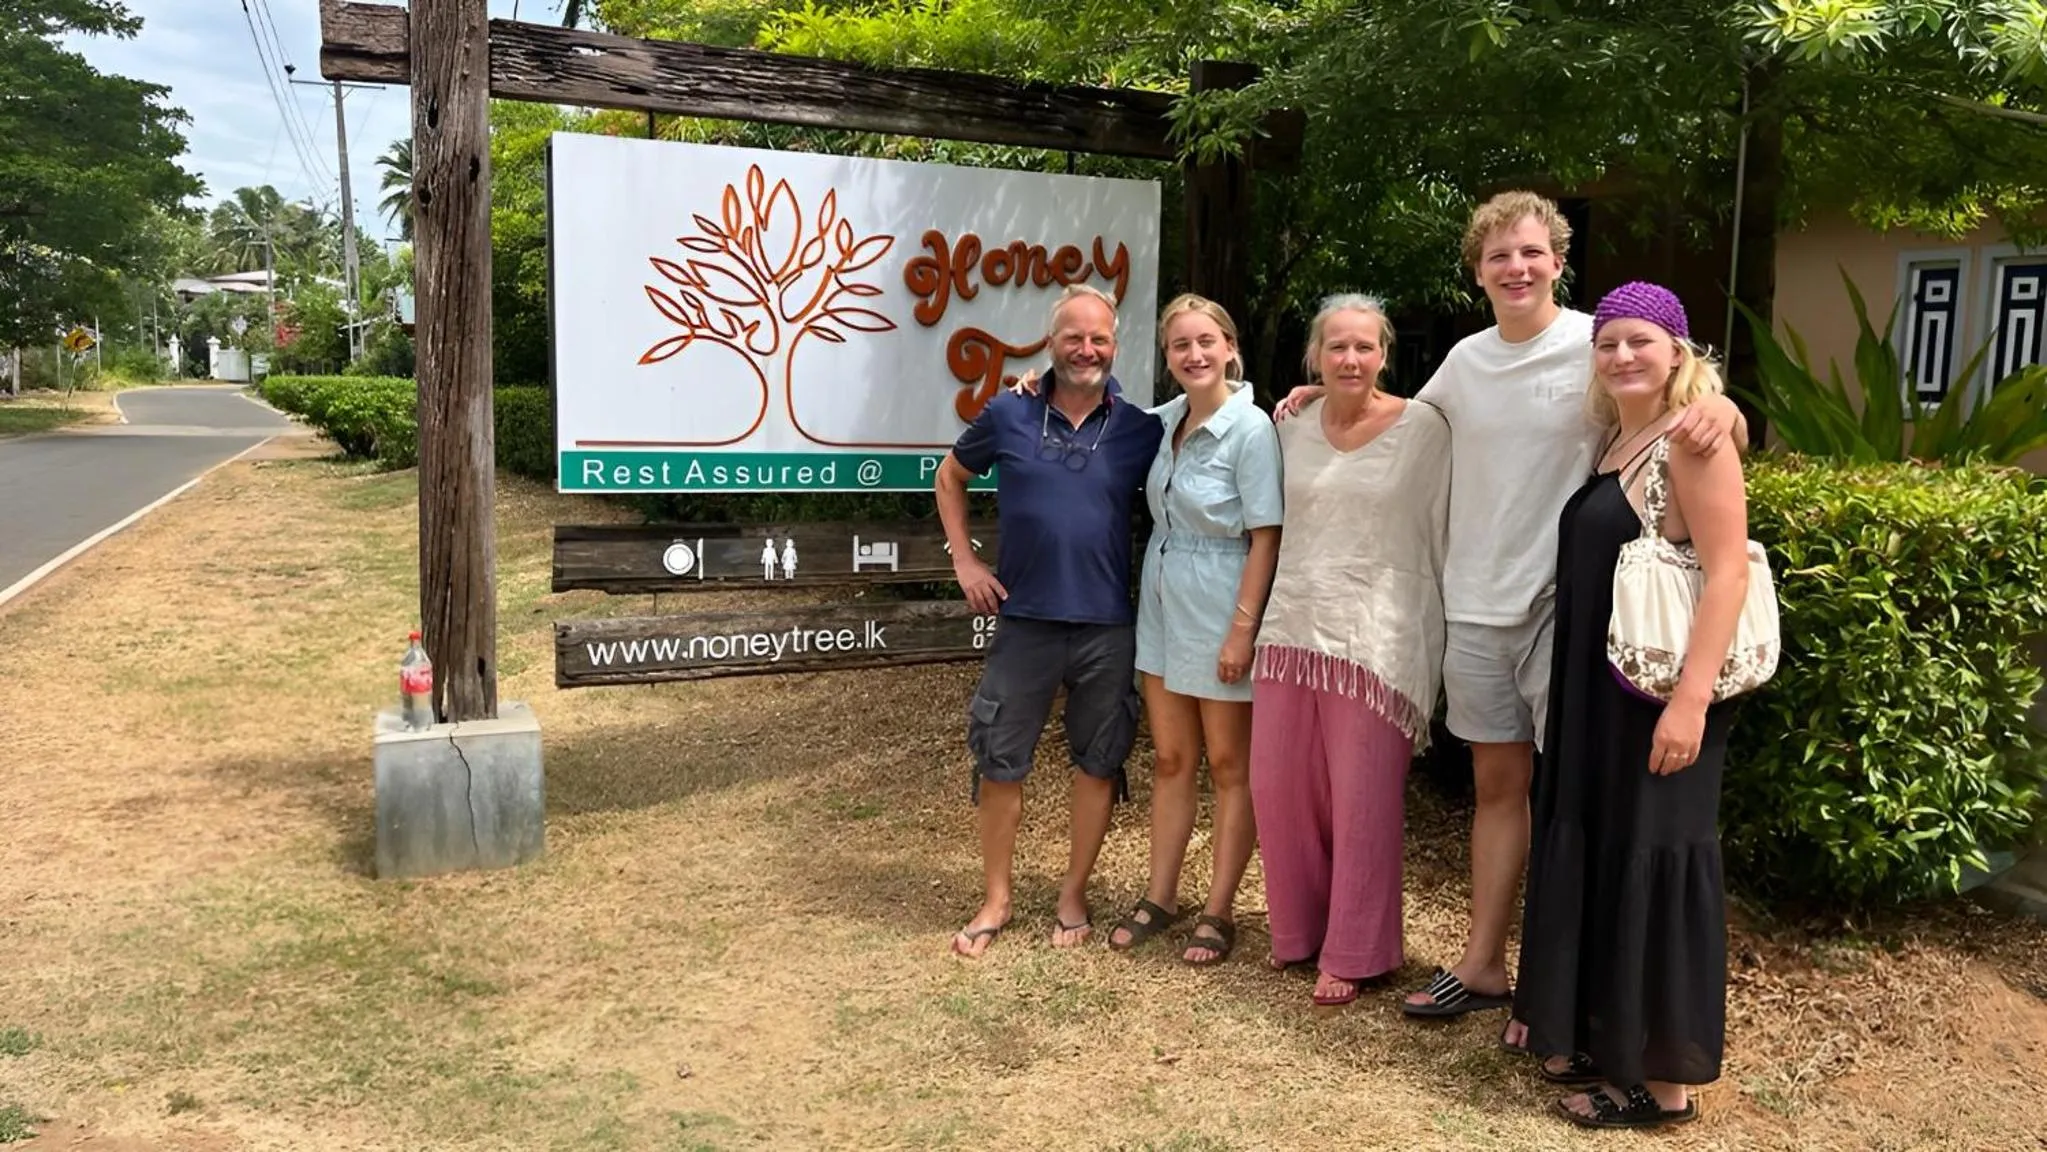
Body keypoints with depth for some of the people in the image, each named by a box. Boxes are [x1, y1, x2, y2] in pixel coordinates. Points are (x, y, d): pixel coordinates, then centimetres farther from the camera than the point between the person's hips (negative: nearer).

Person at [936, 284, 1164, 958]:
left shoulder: (1141, 430, 0)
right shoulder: (1008, 416, 0)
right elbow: (950, 477, 15)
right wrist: (963, 559, 6)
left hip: (1107, 625, 0)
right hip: (1024, 618, 0)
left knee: (1098, 763, 9)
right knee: (1000, 761, 5)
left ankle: (1073, 895, 27)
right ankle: (997, 900, 22)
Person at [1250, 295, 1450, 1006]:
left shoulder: (1423, 428, -4)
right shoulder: (1293, 431, 9)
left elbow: (1444, 535, -2)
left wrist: (1444, 636, -2)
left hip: (1377, 638, -5)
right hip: (1293, 626, 5)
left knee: (1362, 800, 2)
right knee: (1278, 786, 9)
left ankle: (1354, 953, 18)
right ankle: (1298, 929, 29)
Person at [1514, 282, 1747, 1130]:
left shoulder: (1693, 441, -11)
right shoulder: (1611, 444, 14)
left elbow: (1727, 573, -19)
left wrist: (1691, 699, -26)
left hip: (1657, 691, -9)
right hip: (1594, 688, 9)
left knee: (1650, 863, -1)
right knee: (1596, 857, 15)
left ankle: (1663, 1079, 11)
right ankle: (1600, 1036, 29)